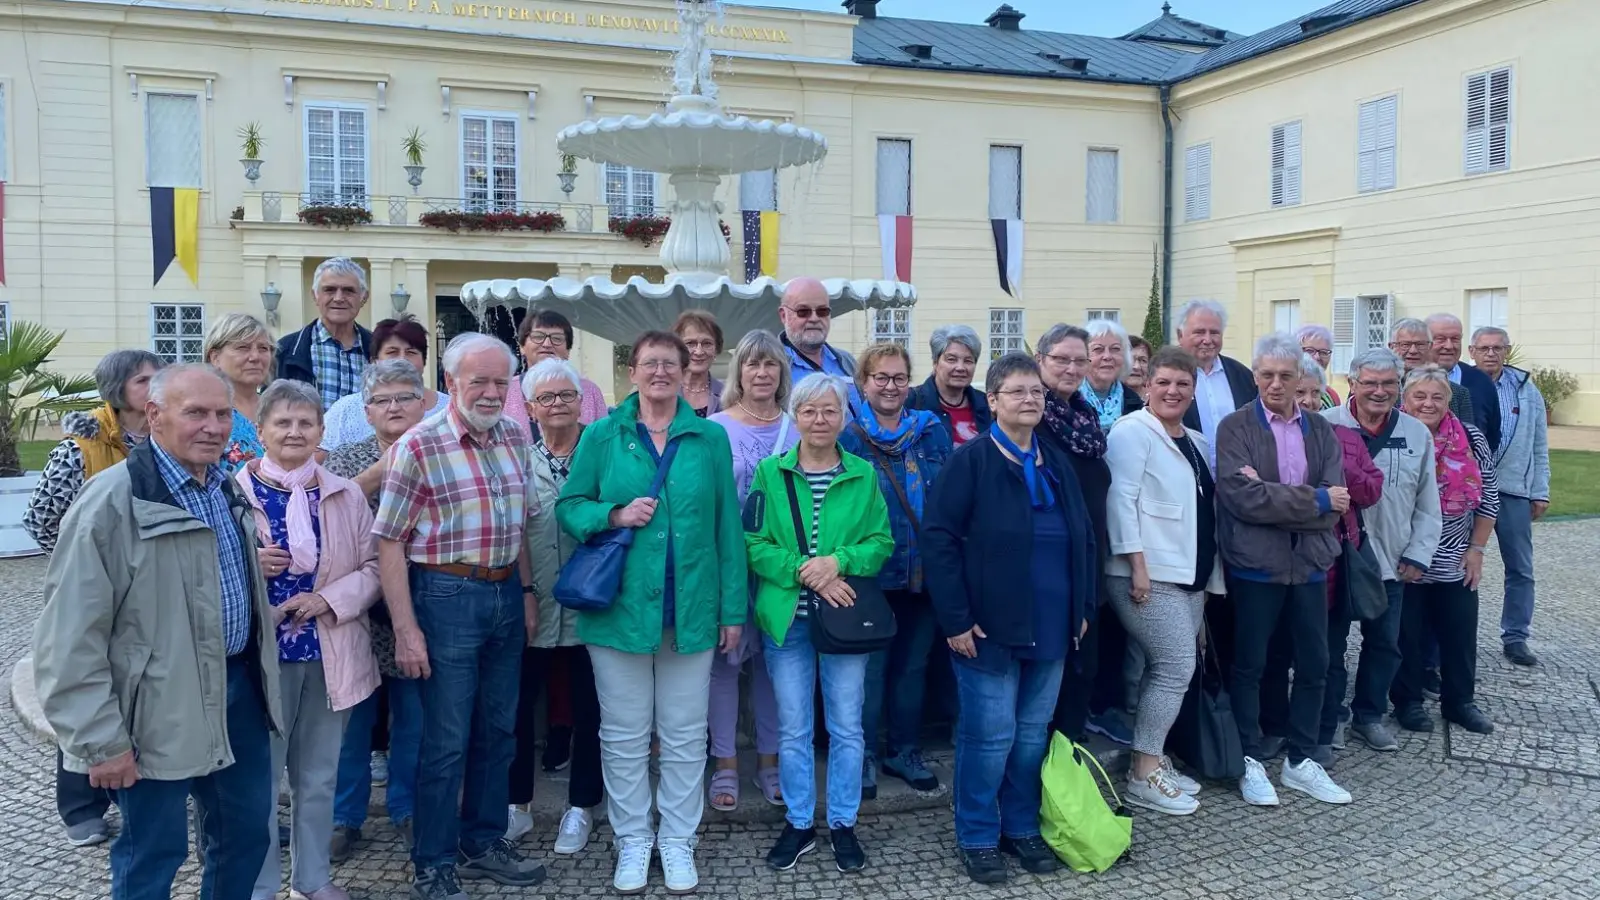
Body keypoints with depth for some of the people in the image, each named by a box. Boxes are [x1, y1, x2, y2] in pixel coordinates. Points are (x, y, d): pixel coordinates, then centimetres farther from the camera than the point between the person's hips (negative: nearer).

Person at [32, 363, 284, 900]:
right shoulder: (113, 500, -17)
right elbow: (71, 635, -18)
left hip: (239, 688, 7)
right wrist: (101, 740, -17)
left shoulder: (230, 489, 8)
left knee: (246, 834, 19)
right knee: (153, 854, 10)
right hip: (161, 708, -7)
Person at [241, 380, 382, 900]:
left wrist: (329, 598, -12)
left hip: (329, 653, 3)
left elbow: (373, 567, 4)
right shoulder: (235, 491, -4)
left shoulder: (345, 495, 5)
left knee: (320, 774, 14)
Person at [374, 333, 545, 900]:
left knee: (497, 731, 16)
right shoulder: (418, 446, -12)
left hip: (506, 594, 6)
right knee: (446, 741, 3)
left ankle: (484, 842, 33)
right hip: (447, 596, -6)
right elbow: (389, 543, -11)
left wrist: (526, 590, 11)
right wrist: (405, 629, -14)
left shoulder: (515, 439, 5)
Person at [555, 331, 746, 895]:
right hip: (618, 608, 0)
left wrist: (733, 608, 2)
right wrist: (615, 515, -16)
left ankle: (678, 841, 26)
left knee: (685, 736, 10)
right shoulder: (601, 435, 2)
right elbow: (568, 506, 4)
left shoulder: (711, 438, 3)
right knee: (624, 735, 10)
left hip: (691, 610, 1)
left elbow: (727, 526, 4)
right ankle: (632, 840, 27)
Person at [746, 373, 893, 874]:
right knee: (793, 729, 10)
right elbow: (753, 543, -4)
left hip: (846, 618, 0)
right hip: (786, 619, 0)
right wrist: (803, 571, -17)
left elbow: (881, 542, 0)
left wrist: (839, 561, -18)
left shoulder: (864, 475, 3)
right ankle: (798, 824, 25)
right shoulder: (770, 473, 1)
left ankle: (843, 825, 23)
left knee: (846, 727, 8)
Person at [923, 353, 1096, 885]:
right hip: (989, 628, -6)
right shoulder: (969, 461, -9)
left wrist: (1084, 607, 11)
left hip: (1050, 627, 6)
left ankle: (1022, 828, 30)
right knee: (989, 736, 1)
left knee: (1033, 733, 14)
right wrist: (955, 619, -16)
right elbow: (938, 539, -14)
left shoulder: (1057, 463, 11)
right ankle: (977, 838, 18)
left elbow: (1084, 538, 17)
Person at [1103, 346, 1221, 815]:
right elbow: (1122, 498, -15)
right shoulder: (1133, 431, -8)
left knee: (1166, 670, 8)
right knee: (1177, 668, -10)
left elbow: (1206, 509, 21)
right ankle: (1143, 775, -1)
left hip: (1189, 576, 8)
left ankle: (1153, 762, 19)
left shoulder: (1195, 442, 18)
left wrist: (1210, 575, 18)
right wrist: (1137, 564, -20)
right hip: (1148, 575, -8)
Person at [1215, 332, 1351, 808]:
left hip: (1309, 564, 5)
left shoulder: (1321, 430, 7)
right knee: (1249, 666, 7)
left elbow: (1336, 504, -5)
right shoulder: (1235, 427, -6)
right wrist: (1316, 500, -13)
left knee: (1314, 665, 12)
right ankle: (1249, 761, 21)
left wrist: (1271, 496, -17)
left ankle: (1300, 760, 28)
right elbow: (1244, 498, -18)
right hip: (1256, 565, -4)